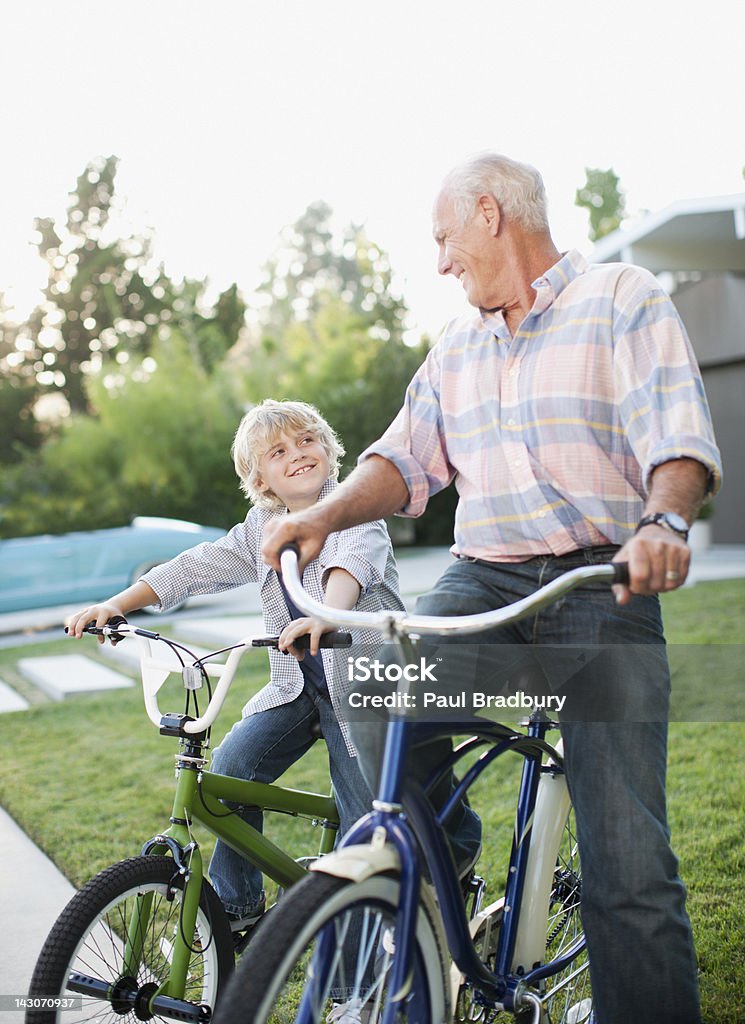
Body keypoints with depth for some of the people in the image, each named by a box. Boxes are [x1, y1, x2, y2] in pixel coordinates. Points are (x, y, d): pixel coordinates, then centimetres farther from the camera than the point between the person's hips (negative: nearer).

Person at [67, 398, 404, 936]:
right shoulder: (261, 529, 8)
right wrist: (114, 605, -1)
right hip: (296, 685, 5)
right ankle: (240, 906, 8)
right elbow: (196, 568, 7)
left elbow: (354, 560, -33)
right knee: (231, 768, -9)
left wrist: (324, 617, -53)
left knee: (365, 816, -6)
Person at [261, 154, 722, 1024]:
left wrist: (665, 522, -31)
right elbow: (405, 458, 14)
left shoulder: (624, 299, 2)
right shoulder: (457, 343, 20)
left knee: (627, 865, -9)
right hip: (482, 581, 5)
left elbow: (678, 440, -10)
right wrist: (324, 515, -5)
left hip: (601, 586, -4)